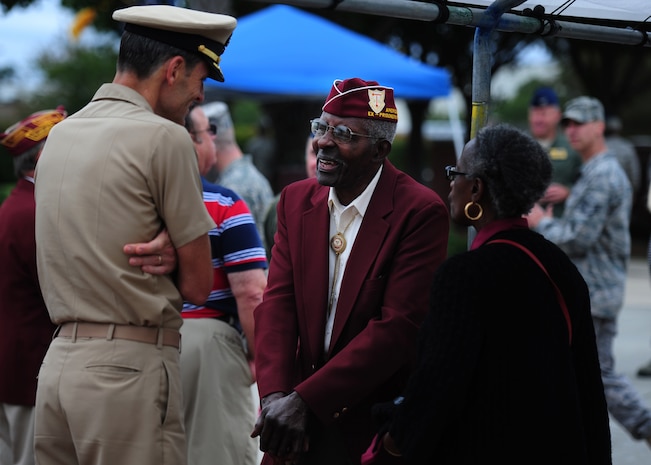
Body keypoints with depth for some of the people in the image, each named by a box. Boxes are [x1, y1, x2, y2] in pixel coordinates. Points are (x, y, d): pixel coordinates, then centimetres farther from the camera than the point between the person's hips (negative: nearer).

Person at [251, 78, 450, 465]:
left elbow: (399, 327, -19)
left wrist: (304, 400, -23)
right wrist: (275, 395, -18)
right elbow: (278, 302, -2)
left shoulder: (421, 212, -13)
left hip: (378, 425, -5)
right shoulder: (296, 200, 6)